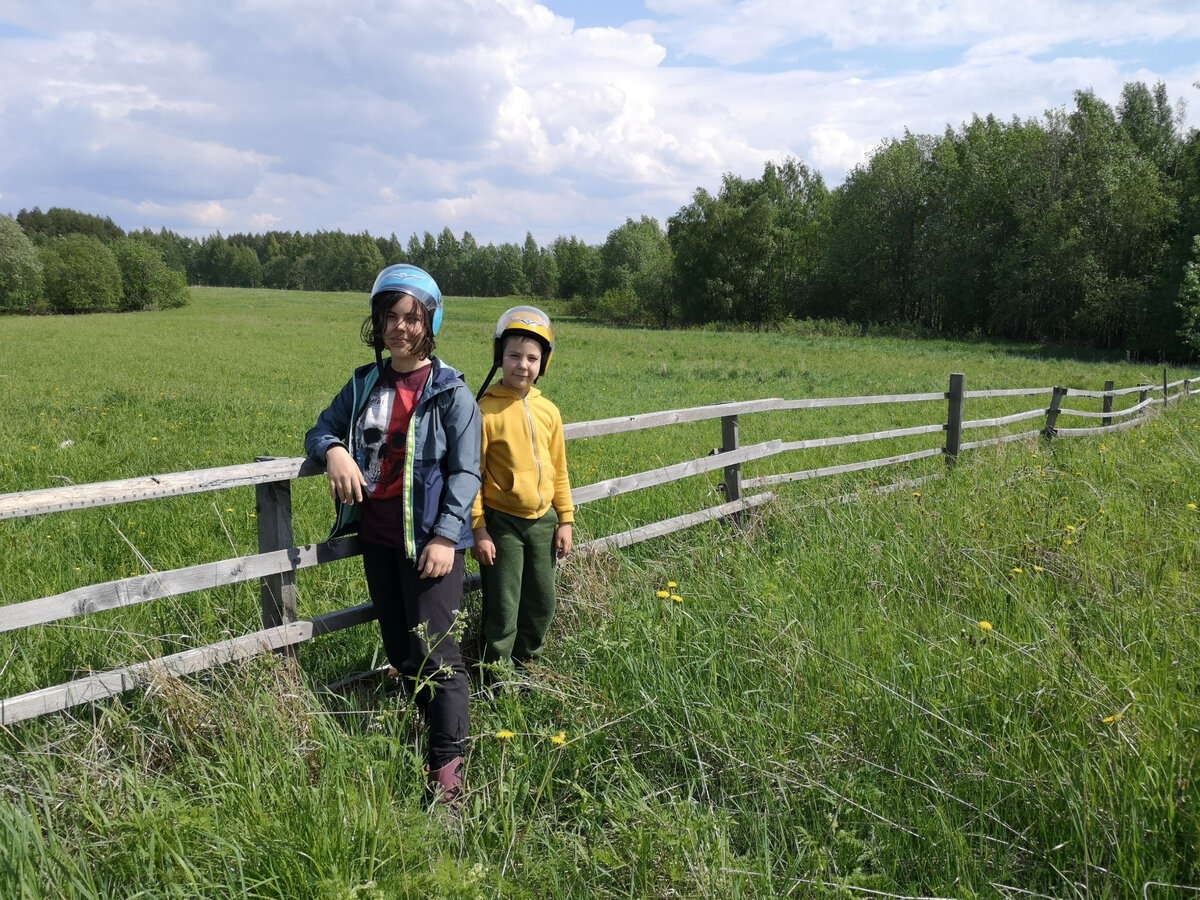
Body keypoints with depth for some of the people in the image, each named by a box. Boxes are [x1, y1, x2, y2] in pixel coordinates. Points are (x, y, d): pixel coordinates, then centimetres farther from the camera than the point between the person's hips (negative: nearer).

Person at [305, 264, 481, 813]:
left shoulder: (451, 391, -7)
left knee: (436, 652, -8)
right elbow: (320, 429, 13)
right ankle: (432, 727, 31)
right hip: (377, 535, 6)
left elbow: (465, 471, -10)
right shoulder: (365, 383, 9)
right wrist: (334, 451, -12)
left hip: (428, 538, -6)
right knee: (399, 649, 15)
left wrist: (446, 536, -19)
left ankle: (448, 768, -2)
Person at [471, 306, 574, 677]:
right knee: (503, 608, 3)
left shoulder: (548, 411, 4)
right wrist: (478, 529, -12)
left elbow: (558, 471, 11)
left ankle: (526, 664, 36)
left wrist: (565, 520, 9)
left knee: (542, 603, 15)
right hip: (502, 523, -5)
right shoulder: (486, 411, -12)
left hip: (543, 521, 5)